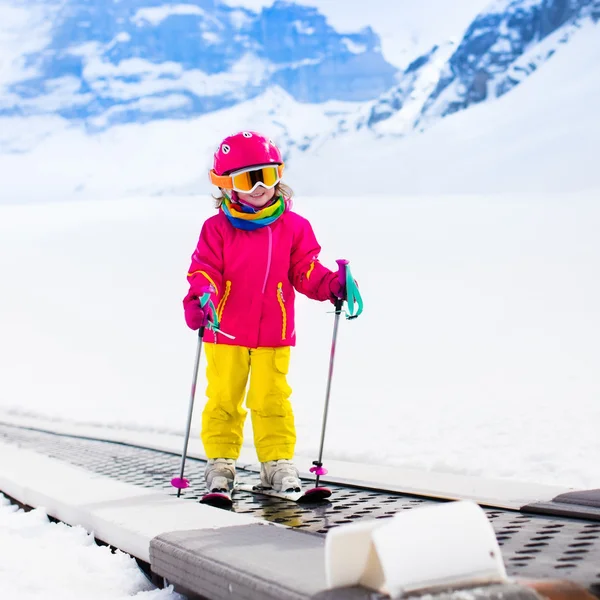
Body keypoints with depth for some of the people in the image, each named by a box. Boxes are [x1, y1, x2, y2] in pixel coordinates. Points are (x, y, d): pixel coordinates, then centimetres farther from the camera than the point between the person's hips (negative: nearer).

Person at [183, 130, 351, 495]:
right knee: (224, 398, 7)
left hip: (274, 334, 1)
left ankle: (278, 461, 14)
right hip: (225, 332, 0)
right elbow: (205, 270, -6)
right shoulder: (217, 229, -3)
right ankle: (221, 461, 19)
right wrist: (200, 297, -26)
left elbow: (305, 269, 5)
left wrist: (331, 285, -12)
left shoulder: (293, 227, 2)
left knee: (272, 399, 3)